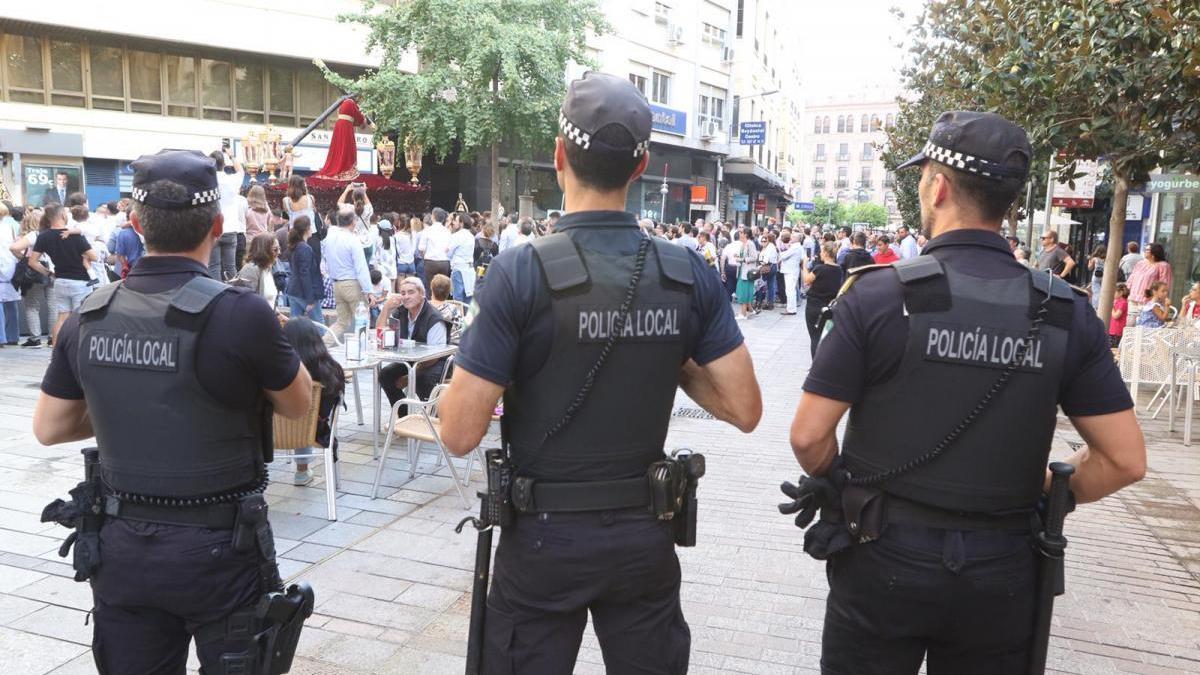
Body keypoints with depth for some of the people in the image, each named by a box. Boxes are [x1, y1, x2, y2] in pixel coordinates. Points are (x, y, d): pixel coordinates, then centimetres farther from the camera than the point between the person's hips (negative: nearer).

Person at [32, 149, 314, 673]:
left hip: (120, 546, 5)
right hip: (219, 548, -4)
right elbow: (298, 405, -3)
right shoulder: (240, 312, -20)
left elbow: (48, 428, 8)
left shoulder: (88, 316, -4)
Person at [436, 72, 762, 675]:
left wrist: (462, 369, 1)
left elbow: (460, 434, -17)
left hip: (545, 540, -3)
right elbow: (745, 410, -4)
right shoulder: (690, 274, -8)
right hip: (645, 536, 3)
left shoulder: (521, 271, -19)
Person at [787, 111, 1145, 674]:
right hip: (1002, 570, 3)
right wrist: (1044, 492, 12)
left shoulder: (879, 294, -14)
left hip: (885, 557, -3)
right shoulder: (1067, 312, -5)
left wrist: (841, 488, 6)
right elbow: (1126, 460, -3)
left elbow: (809, 437, -14)